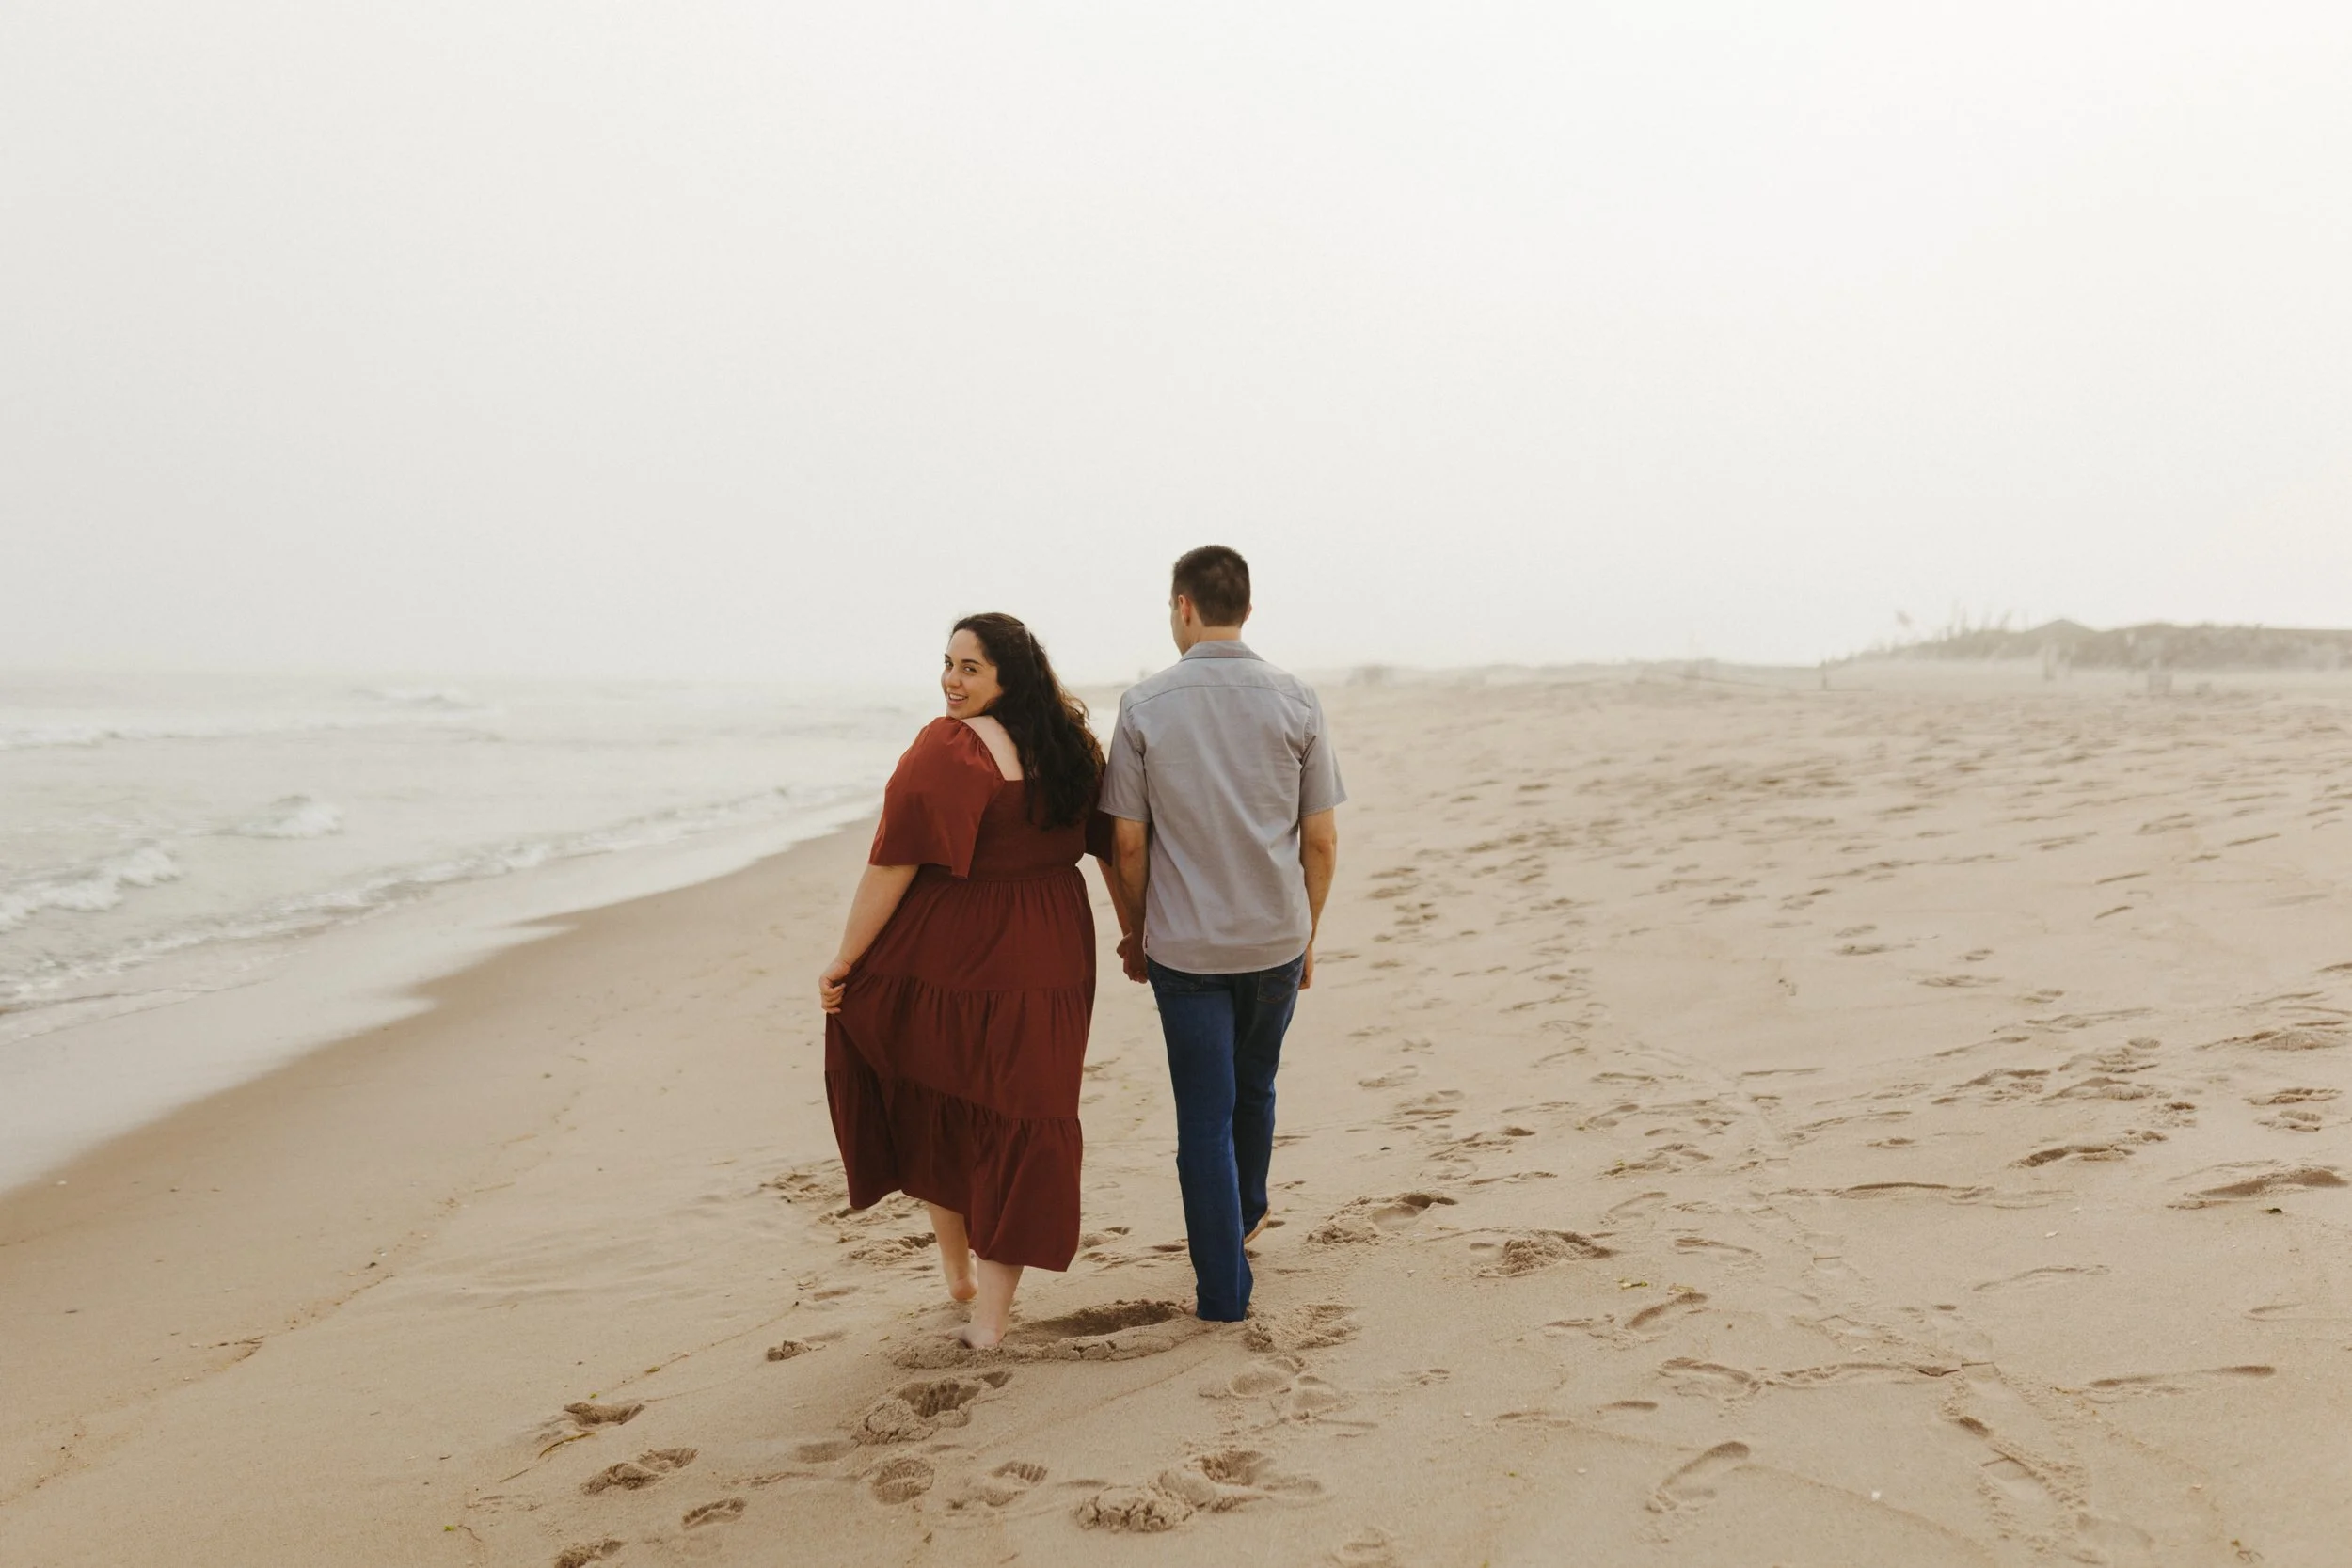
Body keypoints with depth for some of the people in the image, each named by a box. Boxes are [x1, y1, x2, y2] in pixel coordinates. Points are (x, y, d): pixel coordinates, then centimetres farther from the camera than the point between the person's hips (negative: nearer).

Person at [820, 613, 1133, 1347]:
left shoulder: (948, 747, -16)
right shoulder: (1071, 743, 5)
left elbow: (895, 865, -18)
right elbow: (1113, 845, 14)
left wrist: (844, 961, -11)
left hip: (946, 958, -5)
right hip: (1047, 964, 5)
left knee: (929, 1115, 20)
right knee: (1018, 1126, 11)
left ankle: (955, 1267, 31)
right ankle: (991, 1313, 16)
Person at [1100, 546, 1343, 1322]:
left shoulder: (1144, 705, -8)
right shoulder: (1296, 701, -4)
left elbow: (1127, 842, -5)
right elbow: (1322, 840, -2)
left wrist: (1134, 935, 9)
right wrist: (1307, 936, 11)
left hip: (1184, 944, -2)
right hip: (1276, 938, 3)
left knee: (1205, 1114, 5)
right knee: (1255, 1089, 24)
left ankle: (1223, 1288, 8)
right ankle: (1243, 1219, 45)